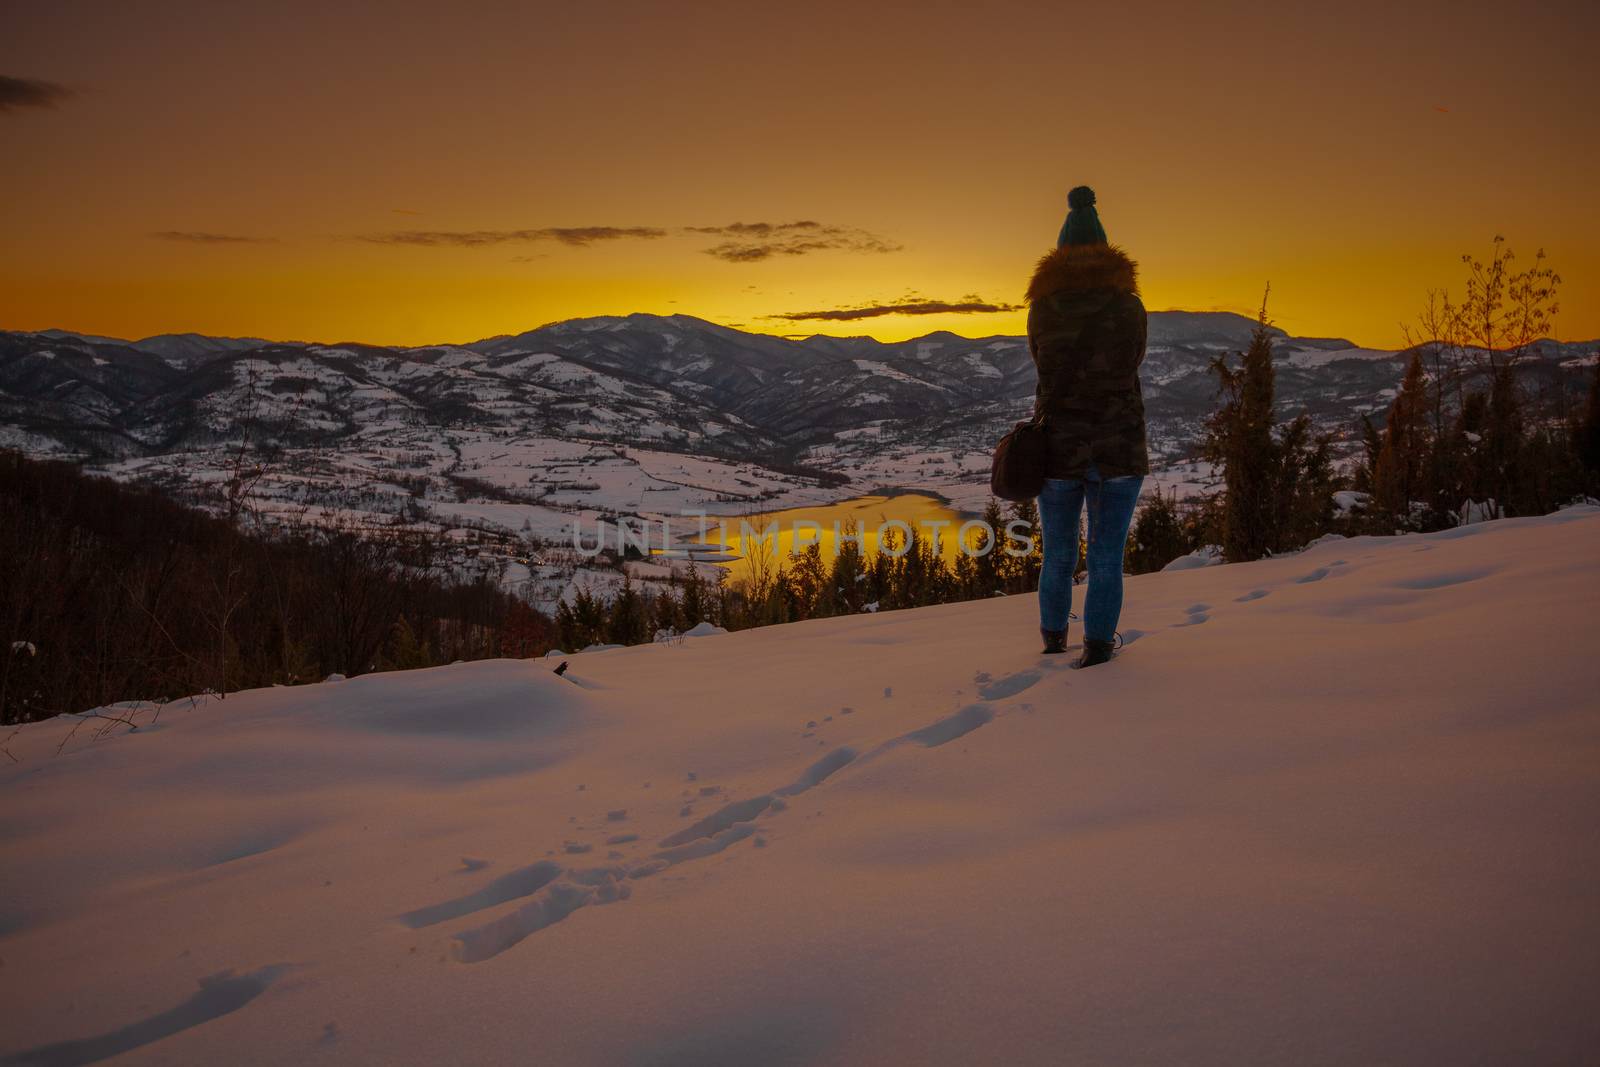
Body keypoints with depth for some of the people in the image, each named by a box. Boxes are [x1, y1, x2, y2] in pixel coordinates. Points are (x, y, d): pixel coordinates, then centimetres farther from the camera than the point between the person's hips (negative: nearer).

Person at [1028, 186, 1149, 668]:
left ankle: (1053, 636, 34)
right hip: (1119, 447, -1)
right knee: (1107, 556, 6)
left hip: (1058, 447, 1)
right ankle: (1097, 645, 3)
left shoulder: (1044, 307, -4)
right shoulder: (1129, 305, -3)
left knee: (1059, 555, 16)